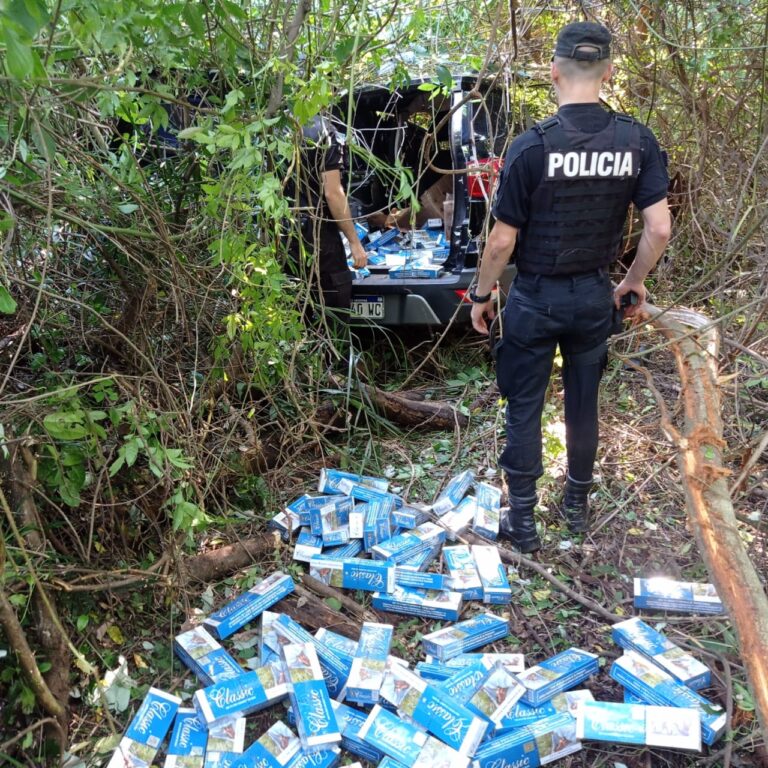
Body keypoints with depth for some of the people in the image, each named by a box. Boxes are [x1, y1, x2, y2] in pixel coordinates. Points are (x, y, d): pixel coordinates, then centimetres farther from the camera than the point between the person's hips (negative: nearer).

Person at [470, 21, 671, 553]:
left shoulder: (531, 146, -18)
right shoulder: (637, 141, -7)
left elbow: (503, 239, -15)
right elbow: (659, 229, -7)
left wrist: (481, 295, 0)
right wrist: (634, 282, 10)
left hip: (537, 298, -4)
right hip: (596, 295, 4)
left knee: (525, 409, 9)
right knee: (584, 402, 19)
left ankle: (523, 522, 20)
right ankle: (578, 504, 36)